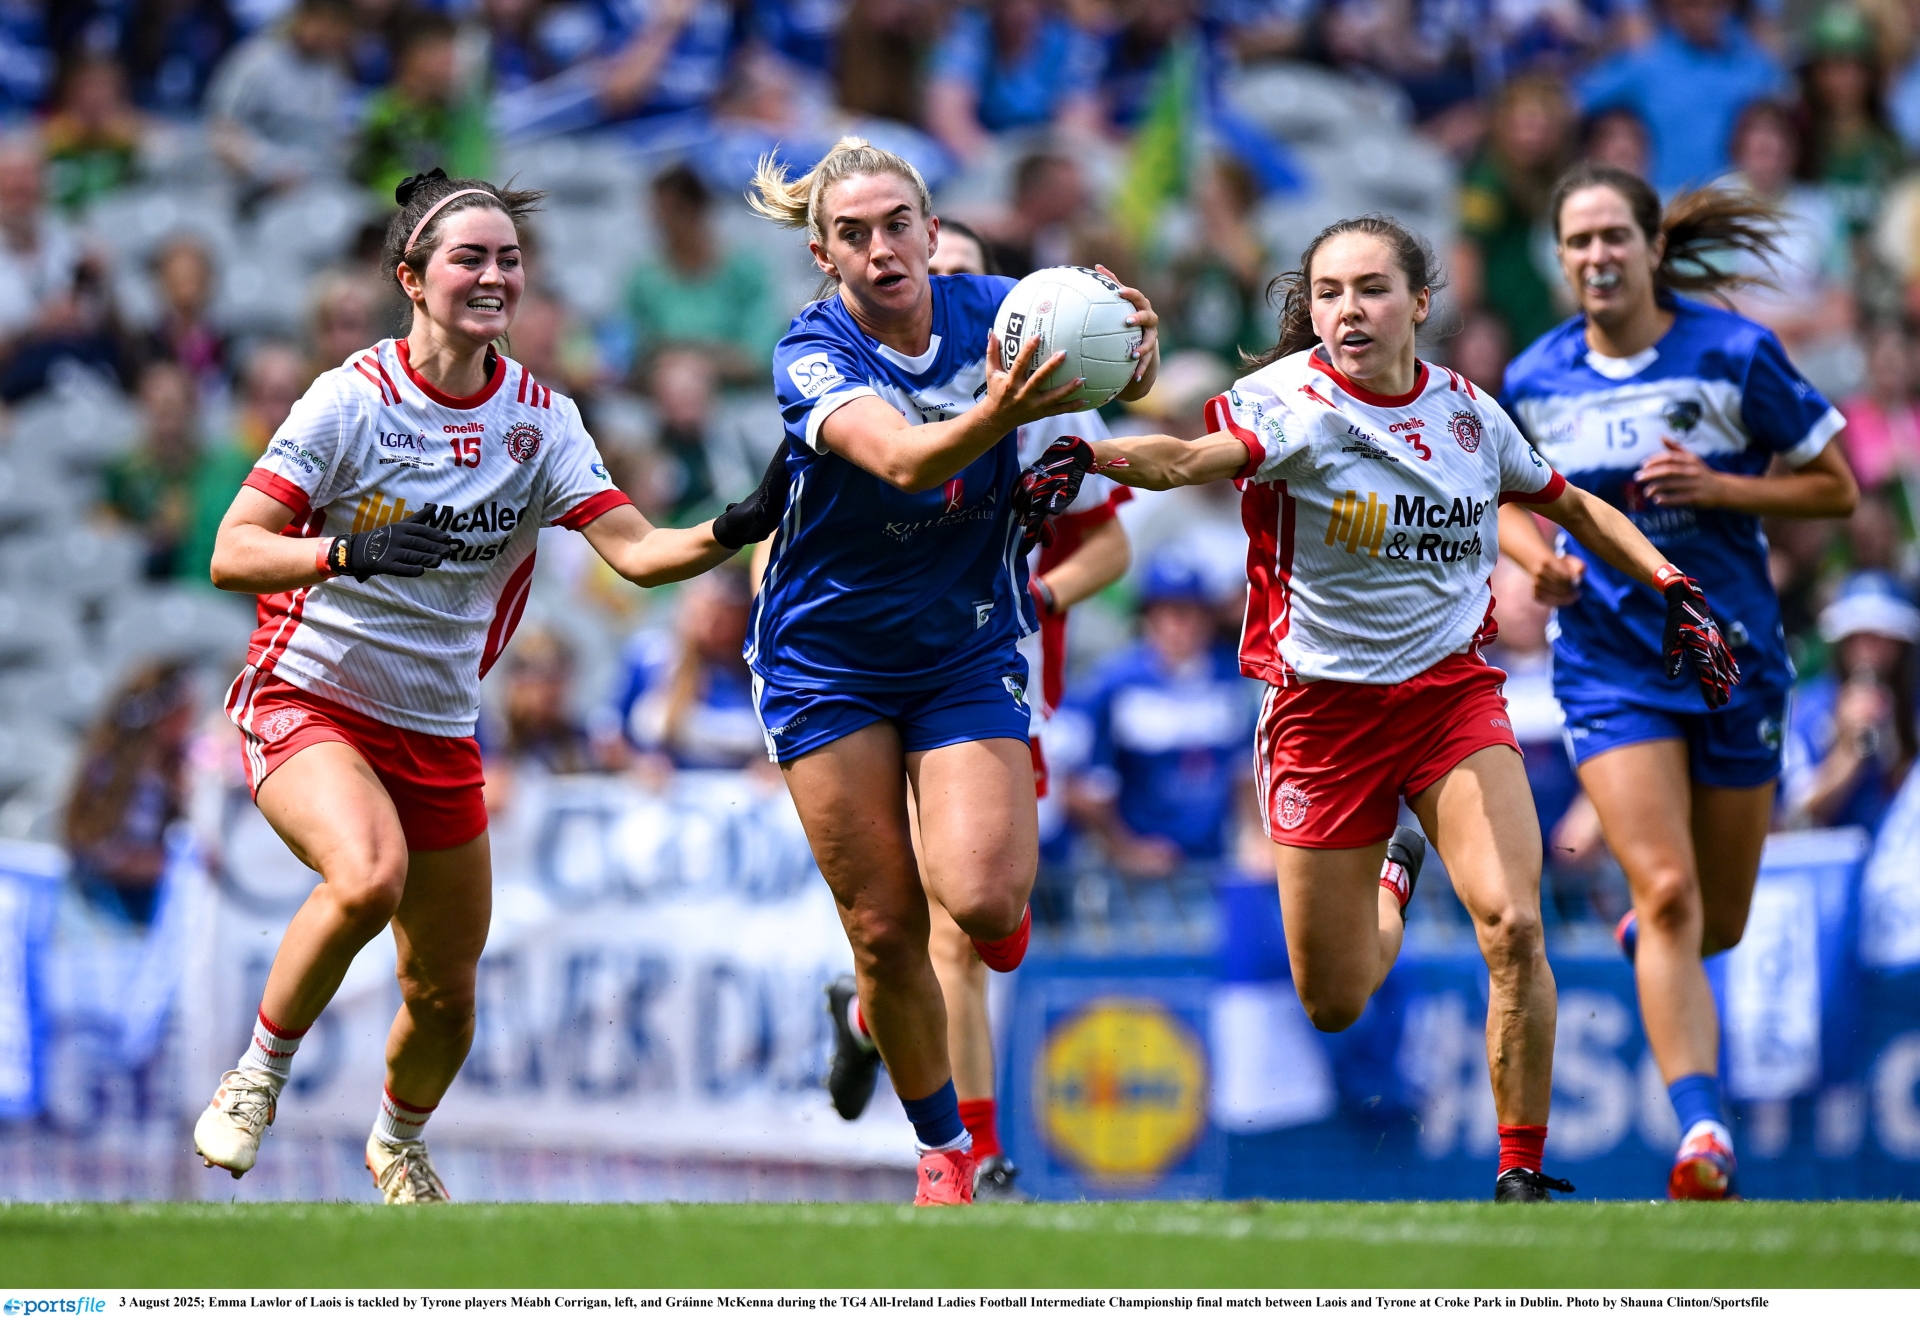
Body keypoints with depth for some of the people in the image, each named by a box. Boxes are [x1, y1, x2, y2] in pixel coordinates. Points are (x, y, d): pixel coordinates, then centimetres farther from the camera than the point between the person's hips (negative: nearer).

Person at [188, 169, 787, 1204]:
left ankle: (398, 1141, 41)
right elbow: (231, 554, -16)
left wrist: (734, 531, -29)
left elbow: (636, 551, -9)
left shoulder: (539, 419, -1)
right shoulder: (354, 398, -13)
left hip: (439, 730, 5)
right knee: (368, 876, -35)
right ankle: (257, 1078, -13)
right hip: (306, 700, -5)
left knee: (445, 998, 9)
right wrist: (349, 552, -34)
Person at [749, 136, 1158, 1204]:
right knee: (884, 926, -1)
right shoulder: (813, 355, -18)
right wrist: (996, 416, -57)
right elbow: (901, 459, -36)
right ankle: (944, 1144, 20)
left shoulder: (990, 312, -9)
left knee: (980, 901, -19)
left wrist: (1132, 341, -43)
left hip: (969, 647, 1)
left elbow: (1123, 368, -18)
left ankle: (1010, 883, 19)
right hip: (828, 662, -1)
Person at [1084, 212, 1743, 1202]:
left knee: (1513, 927, -21)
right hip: (1323, 705, -2)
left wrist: (1672, 588, 11)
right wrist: (1089, 455, -55)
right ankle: (1391, 888, 41)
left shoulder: (1470, 413, 1)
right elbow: (1194, 456, -35)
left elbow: (1572, 507, 20)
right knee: (1333, 1006, 5)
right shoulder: (1293, 403, -14)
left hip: (1452, 690, 2)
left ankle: (1523, 1168, -5)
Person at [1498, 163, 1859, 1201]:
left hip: (1732, 654, 0)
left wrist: (1718, 487, -18)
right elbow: (1505, 498, 16)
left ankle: (1644, 928, 48)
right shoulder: (1535, 382, -1)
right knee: (1666, 891, -18)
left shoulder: (1736, 355, -9)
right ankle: (1702, 1132, -21)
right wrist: (1535, 556, -7)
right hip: (1609, 662, 0)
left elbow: (1835, 489, -3)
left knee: (1717, 924, 11)